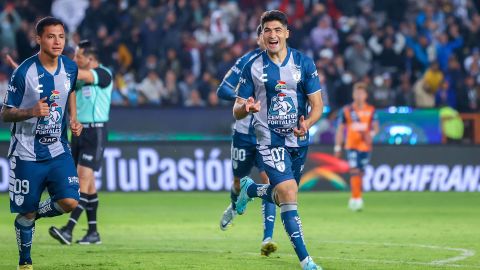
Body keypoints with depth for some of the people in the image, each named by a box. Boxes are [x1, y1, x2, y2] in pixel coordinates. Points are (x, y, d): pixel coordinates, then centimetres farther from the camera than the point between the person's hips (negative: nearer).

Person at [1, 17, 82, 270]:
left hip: (58, 151, 4)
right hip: (27, 153, -4)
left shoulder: (70, 68, -1)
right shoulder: (23, 73, -16)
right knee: (26, 213, 3)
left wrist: (73, 119, 7)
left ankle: (34, 214, 19)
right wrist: (32, 111, -28)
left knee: (69, 201, -13)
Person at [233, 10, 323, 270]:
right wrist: (246, 108, -26)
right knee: (288, 195, -19)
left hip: (298, 140, 4)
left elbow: (317, 104, -1)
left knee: (284, 198, 15)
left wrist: (307, 123, -23)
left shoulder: (304, 63, -1)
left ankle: (250, 189, 48)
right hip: (270, 140, -3)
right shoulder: (252, 67, -4)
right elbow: (236, 111, -1)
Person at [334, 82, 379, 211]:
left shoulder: (371, 110, 5)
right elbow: (340, 129, 4)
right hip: (351, 146, -2)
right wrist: (338, 147, 1)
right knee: (354, 171, -15)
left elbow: (375, 128, 6)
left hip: (365, 146, 2)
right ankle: (357, 198, -18)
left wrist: (371, 134, -17)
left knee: (360, 173, 9)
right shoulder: (346, 110, 1)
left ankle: (354, 199, 23)